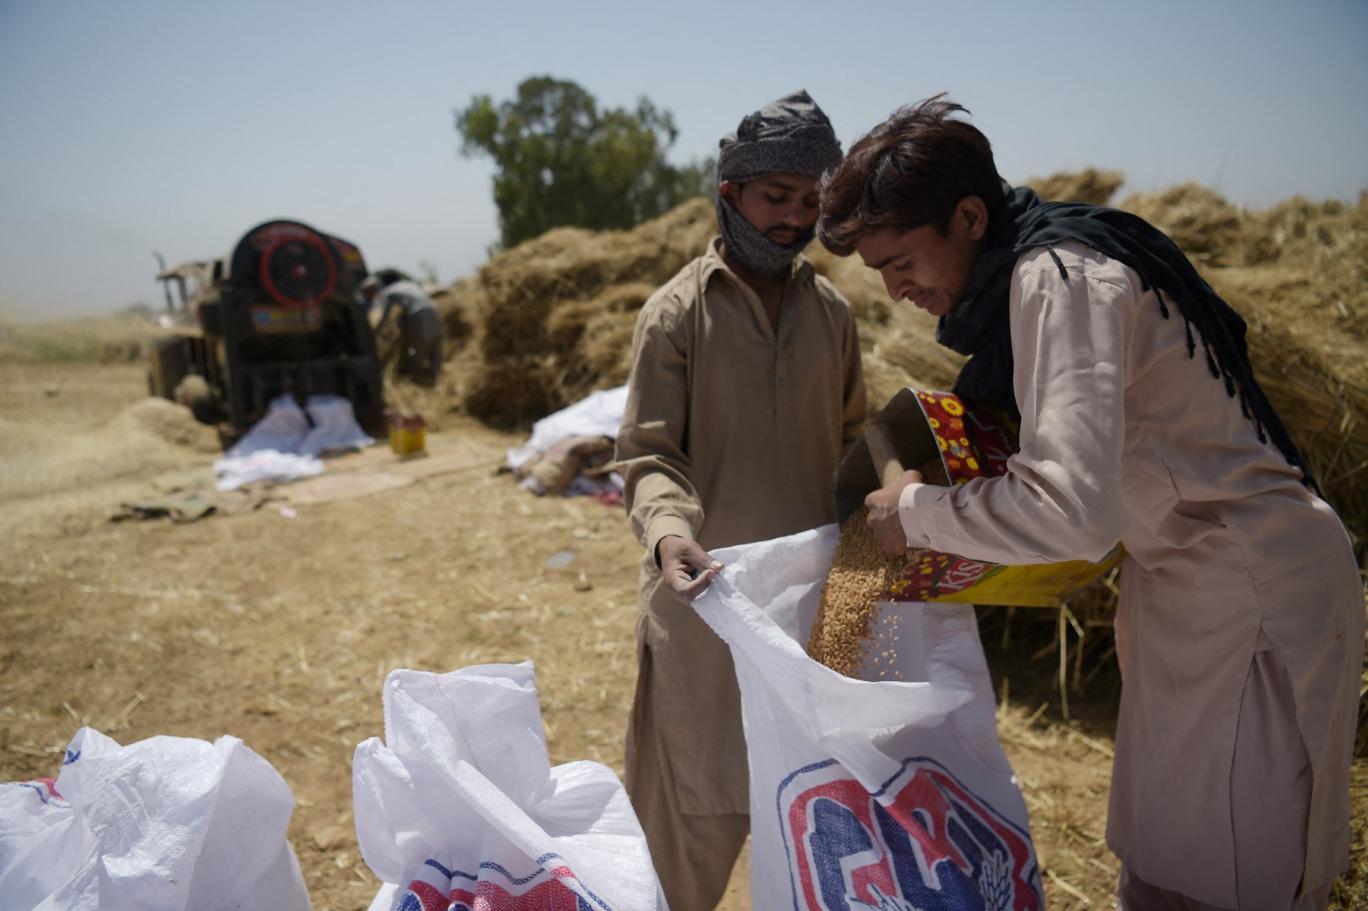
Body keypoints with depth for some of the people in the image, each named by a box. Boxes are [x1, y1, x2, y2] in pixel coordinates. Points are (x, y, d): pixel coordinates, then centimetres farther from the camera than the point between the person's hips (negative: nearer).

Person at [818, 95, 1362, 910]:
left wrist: (916, 512, -19)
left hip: (1246, 591, -10)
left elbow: (1072, 512, -33)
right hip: (1201, 576, 10)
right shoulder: (1039, 264, 7)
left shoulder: (1058, 278, -23)